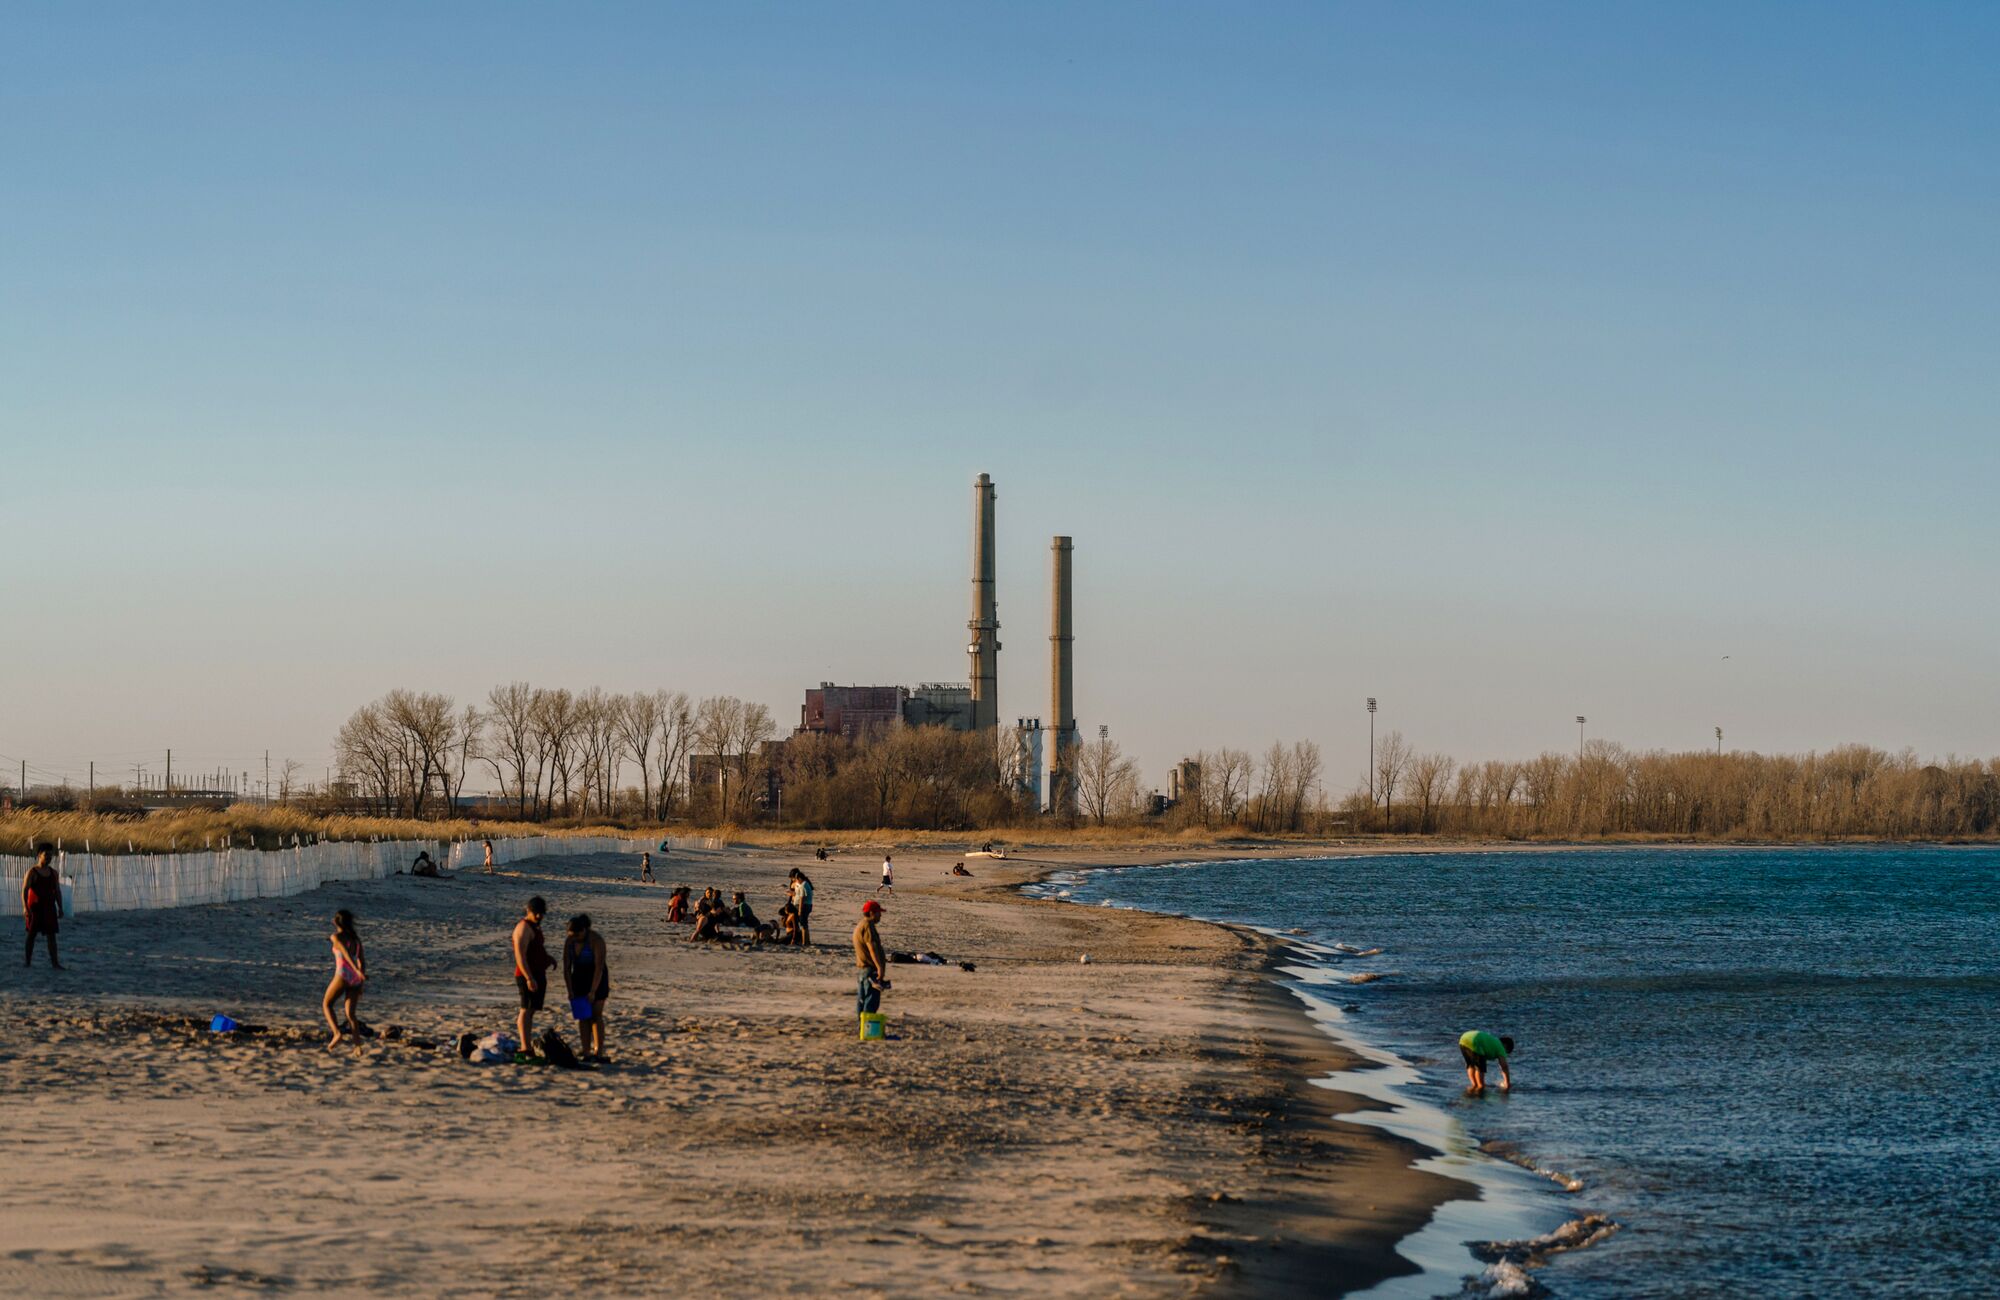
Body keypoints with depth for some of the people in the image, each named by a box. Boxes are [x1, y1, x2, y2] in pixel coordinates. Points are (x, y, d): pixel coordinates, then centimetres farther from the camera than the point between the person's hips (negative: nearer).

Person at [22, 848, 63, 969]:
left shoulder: (53, 873, 8)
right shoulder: (32, 872, -7)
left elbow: (57, 891, 10)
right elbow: (24, 890, -13)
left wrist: (60, 908, 4)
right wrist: (25, 908, -23)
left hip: (49, 908, 4)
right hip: (35, 907, -4)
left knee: (51, 934, -3)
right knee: (32, 934, 2)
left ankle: (55, 962, -8)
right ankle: (28, 961, 12)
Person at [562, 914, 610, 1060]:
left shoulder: (595, 940, -23)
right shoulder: (569, 941, -6)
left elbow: (599, 967, -26)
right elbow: (567, 967, -4)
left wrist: (593, 991, -28)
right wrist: (570, 991, -11)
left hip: (597, 978, -5)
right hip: (579, 978, 5)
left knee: (596, 1015, -9)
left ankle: (599, 1052, -10)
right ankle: (586, 1051, 1)